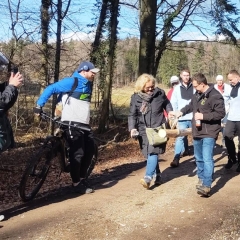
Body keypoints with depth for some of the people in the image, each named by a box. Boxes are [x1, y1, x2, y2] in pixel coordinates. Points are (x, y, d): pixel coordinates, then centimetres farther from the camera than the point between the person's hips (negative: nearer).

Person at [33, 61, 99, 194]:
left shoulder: (88, 85, 14)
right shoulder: (71, 82, -10)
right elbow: (51, 89, -10)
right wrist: (39, 105, -15)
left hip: (84, 125, 8)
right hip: (72, 124, -8)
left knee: (89, 151, 10)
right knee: (77, 153, -6)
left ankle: (82, 178, 27)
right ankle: (76, 183, 7)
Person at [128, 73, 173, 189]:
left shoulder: (160, 93, -1)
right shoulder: (136, 97, -2)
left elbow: (167, 104, 17)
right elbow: (132, 115, 1)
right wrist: (132, 128, -11)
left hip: (158, 128, -2)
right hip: (144, 130, 2)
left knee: (153, 152, -15)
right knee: (149, 154, 5)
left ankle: (148, 177, -19)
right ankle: (157, 175, 20)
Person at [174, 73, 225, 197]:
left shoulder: (215, 96, -17)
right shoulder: (197, 94, 8)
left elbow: (221, 113, -20)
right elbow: (191, 105, 25)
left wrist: (203, 116, -23)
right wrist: (181, 112, 10)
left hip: (209, 133, -9)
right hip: (197, 132, 9)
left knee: (207, 158, -15)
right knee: (199, 158, 19)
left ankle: (206, 185, -14)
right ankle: (201, 179, 35)